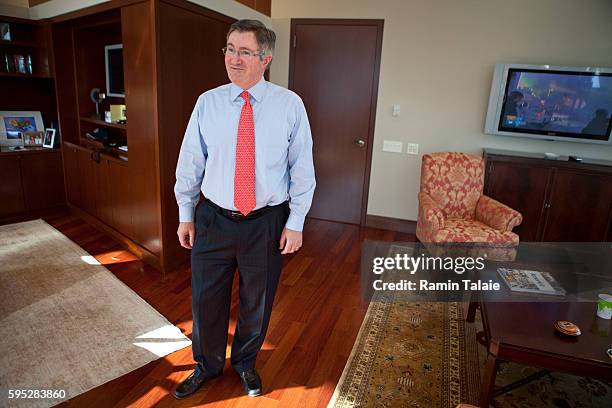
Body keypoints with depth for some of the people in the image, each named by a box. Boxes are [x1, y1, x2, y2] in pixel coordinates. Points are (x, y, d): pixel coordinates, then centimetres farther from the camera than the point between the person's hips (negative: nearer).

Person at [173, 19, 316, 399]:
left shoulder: (290, 104, -6)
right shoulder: (207, 102, -1)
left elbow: (302, 168, -4)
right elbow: (190, 162, 5)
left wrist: (295, 222, -6)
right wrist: (185, 214, 7)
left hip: (267, 223, -1)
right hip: (213, 220, 2)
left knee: (256, 302, 17)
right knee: (206, 299, 15)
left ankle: (245, 363, 46)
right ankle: (207, 366, 44)